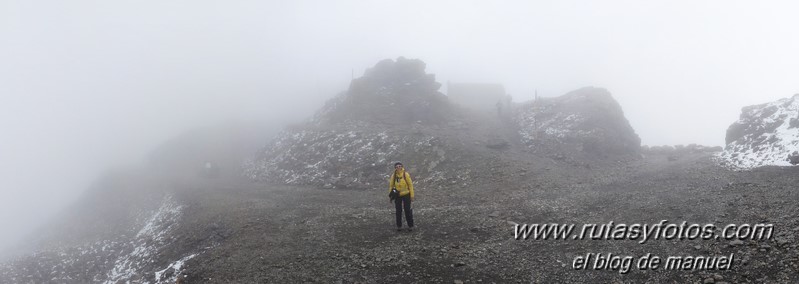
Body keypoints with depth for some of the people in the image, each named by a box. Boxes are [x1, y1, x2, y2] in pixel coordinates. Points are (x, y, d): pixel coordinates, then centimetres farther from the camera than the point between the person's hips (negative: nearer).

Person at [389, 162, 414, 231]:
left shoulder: (406, 174, -11)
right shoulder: (393, 176, -4)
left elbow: (410, 185, -6)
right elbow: (391, 186, 4)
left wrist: (412, 196, -7)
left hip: (406, 195, -2)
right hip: (398, 196, 2)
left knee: (407, 210, 2)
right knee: (398, 211, 8)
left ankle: (410, 226, 15)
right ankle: (399, 226, 21)